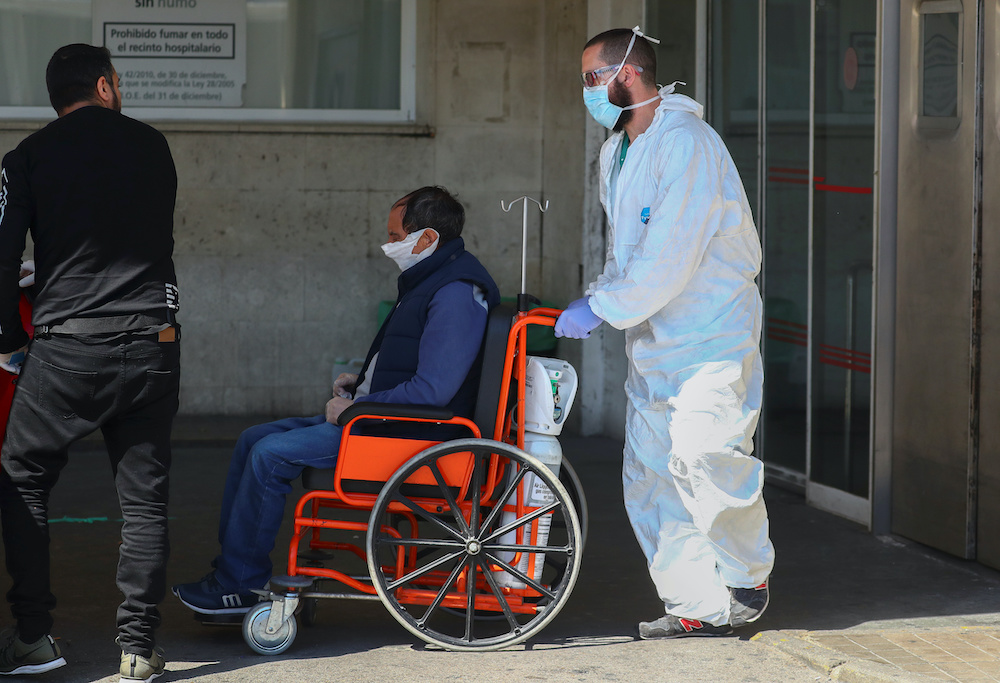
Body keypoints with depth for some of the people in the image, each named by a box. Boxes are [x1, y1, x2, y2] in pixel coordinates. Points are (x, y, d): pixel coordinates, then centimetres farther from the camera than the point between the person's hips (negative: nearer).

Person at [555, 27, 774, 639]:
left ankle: (750, 580, 3)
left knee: (699, 456, -19)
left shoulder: (687, 143, -15)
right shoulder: (617, 152, 15)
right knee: (651, 478, 4)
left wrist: (603, 309, -18)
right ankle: (698, 608, 10)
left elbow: (670, 258, -22)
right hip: (652, 341, 9)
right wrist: (599, 296, 4)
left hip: (712, 335, -9)